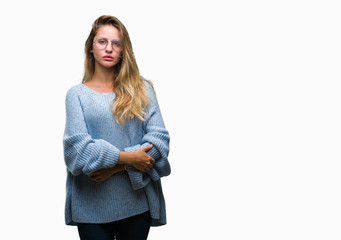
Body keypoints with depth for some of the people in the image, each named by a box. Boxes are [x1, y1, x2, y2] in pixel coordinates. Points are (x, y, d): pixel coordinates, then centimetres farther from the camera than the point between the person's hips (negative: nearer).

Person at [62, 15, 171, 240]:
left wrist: (116, 167, -13)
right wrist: (126, 157, -16)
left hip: (138, 202, 1)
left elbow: (159, 138, -3)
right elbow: (77, 144, -8)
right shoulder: (77, 94, 4)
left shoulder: (142, 89, 6)